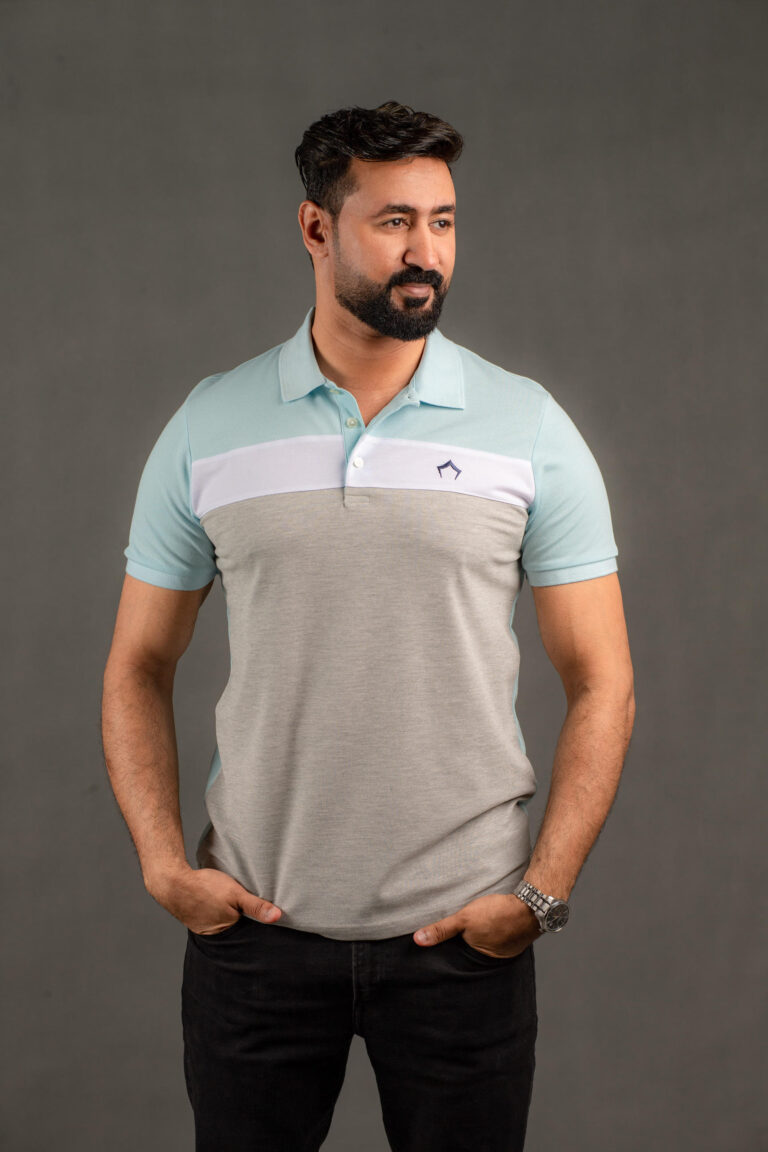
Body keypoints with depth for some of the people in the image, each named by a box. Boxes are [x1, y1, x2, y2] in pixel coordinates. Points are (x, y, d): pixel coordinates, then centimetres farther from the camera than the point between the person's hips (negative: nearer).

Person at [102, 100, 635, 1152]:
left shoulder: (527, 427, -2)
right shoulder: (208, 426, 1)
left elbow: (600, 684, -1)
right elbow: (140, 667, 6)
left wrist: (542, 892, -9)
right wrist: (162, 862, -5)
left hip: (463, 934, 0)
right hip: (252, 922, 1)